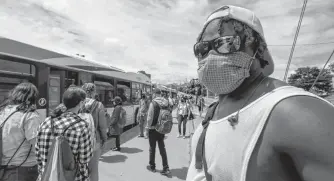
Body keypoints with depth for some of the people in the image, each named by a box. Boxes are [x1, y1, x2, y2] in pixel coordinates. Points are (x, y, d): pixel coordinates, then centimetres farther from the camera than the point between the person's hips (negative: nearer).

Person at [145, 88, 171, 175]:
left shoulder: (153, 103, -17)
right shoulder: (166, 103, -3)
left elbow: (150, 117, -16)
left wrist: (147, 127, -4)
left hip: (153, 129, -4)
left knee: (152, 148, 13)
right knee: (162, 148, 13)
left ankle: (152, 166, 28)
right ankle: (166, 168, 11)